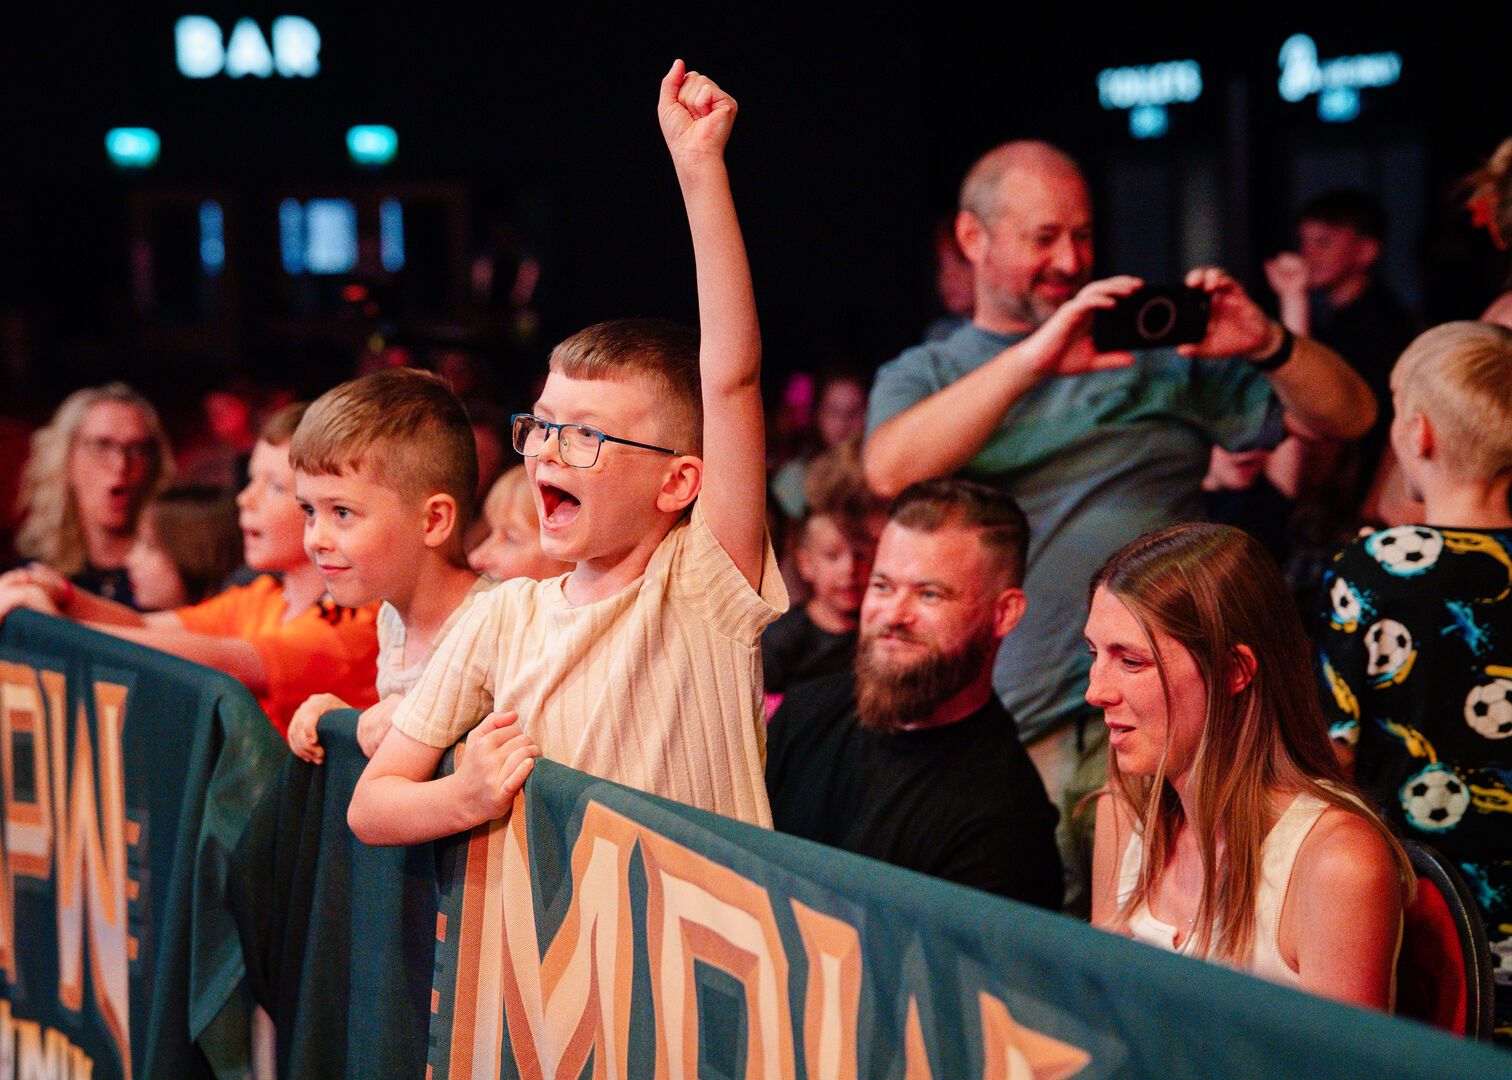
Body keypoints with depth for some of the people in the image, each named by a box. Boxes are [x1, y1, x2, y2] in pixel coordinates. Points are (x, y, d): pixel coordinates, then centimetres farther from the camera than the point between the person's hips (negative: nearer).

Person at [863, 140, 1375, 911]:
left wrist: (1269, 346, -7)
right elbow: (891, 471, -9)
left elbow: (1348, 416, 13)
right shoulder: (921, 376, 15)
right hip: (1008, 733, 0)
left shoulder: (1155, 348, 15)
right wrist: (1035, 358, -15)